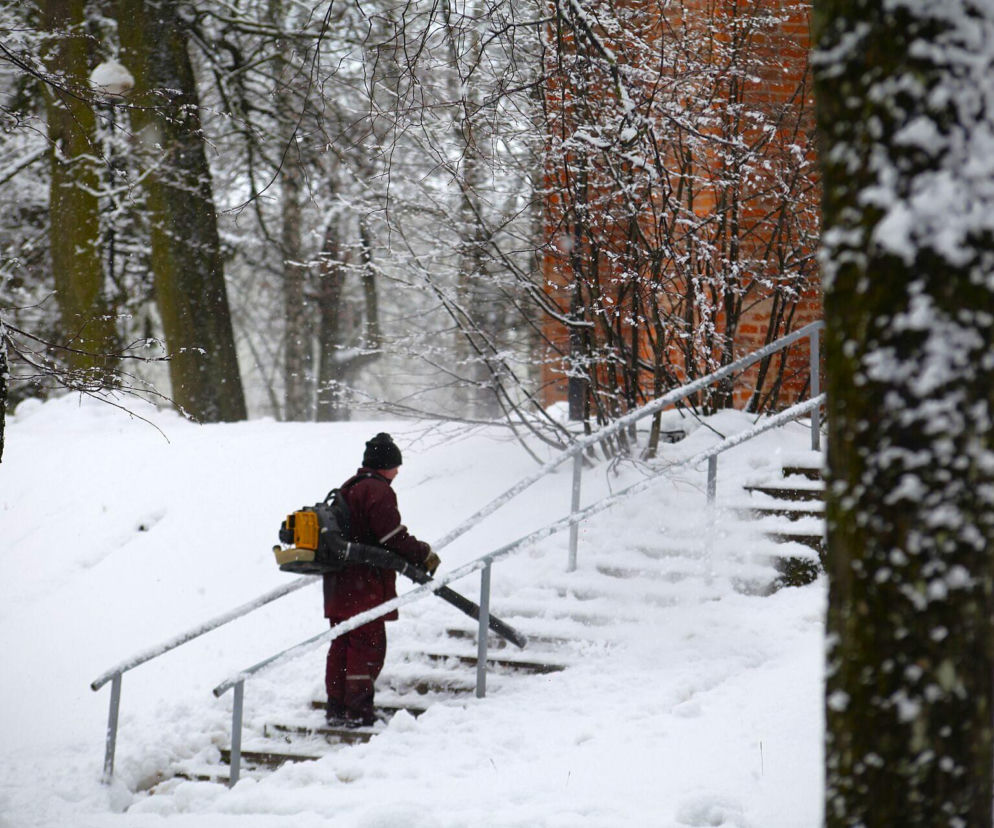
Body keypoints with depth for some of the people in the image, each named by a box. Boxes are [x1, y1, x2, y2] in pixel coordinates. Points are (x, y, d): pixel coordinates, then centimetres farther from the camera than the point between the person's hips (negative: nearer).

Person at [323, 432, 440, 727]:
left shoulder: (348, 488, 17)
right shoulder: (377, 491, -13)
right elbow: (393, 537, -18)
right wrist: (424, 555, -6)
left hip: (340, 584, 9)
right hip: (365, 586, -9)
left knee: (343, 643, 14)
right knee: (369, 644, -4)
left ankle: (336, 706, 18)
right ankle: (357, 710, -4)